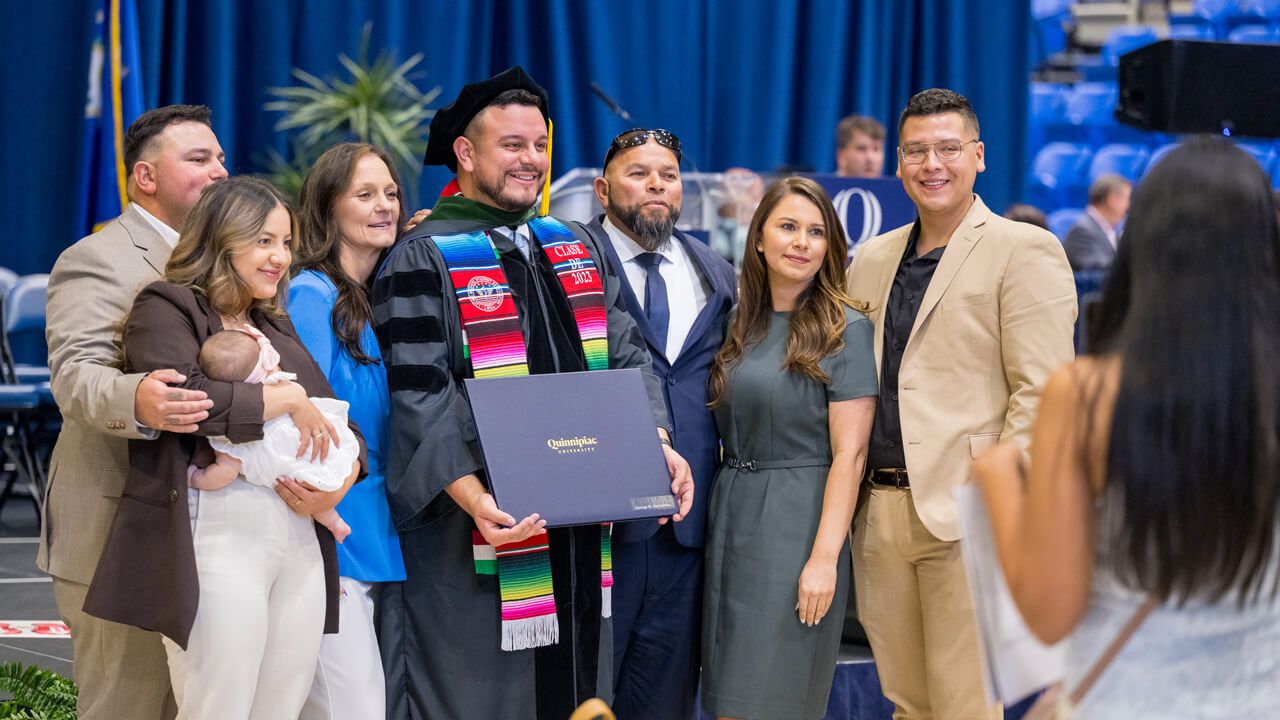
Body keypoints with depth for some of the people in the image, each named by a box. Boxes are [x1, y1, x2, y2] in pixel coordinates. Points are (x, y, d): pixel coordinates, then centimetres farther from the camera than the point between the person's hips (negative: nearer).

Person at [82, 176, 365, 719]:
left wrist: (341, 482, -1)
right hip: (217, 537, -7)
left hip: (301, 539, 7)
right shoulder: (165, 309, 2)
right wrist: (288, 399, -9)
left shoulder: (278, 327, 24)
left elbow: (337, 419, 20)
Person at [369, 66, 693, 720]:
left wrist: (656, 441, -7)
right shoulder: (424, 261, -6)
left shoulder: (577, 251, 15)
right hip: (479, 533, -6)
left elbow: (626, 354, 11)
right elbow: (420, 395, -14)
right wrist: (473, 496, -27)